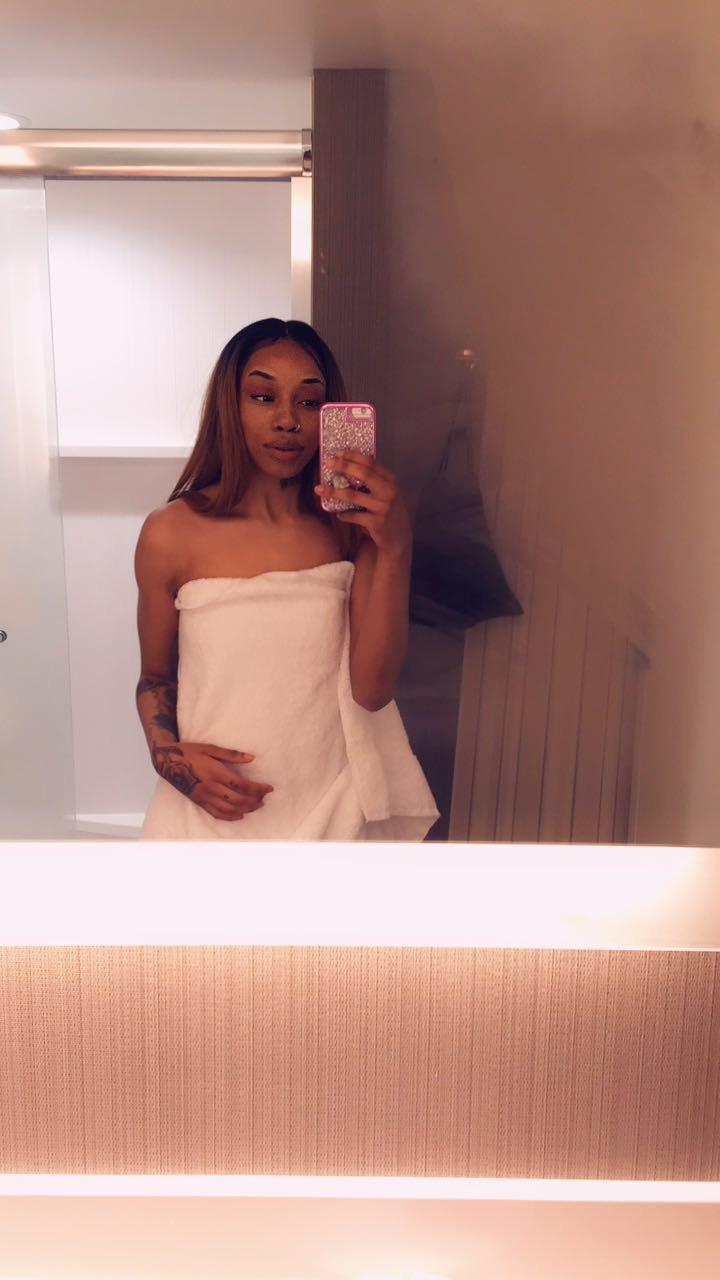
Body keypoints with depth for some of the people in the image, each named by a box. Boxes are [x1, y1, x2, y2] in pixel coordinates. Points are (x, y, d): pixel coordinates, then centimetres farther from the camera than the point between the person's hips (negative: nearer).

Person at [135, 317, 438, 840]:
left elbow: (371, 690, -14)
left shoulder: (354, 527, -7)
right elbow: (156, 676, 4)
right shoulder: (171, 534, -9)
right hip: (211, 810, -1)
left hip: (332, 804, 1)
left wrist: (395, 551, -23)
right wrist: (170, 756, -14)